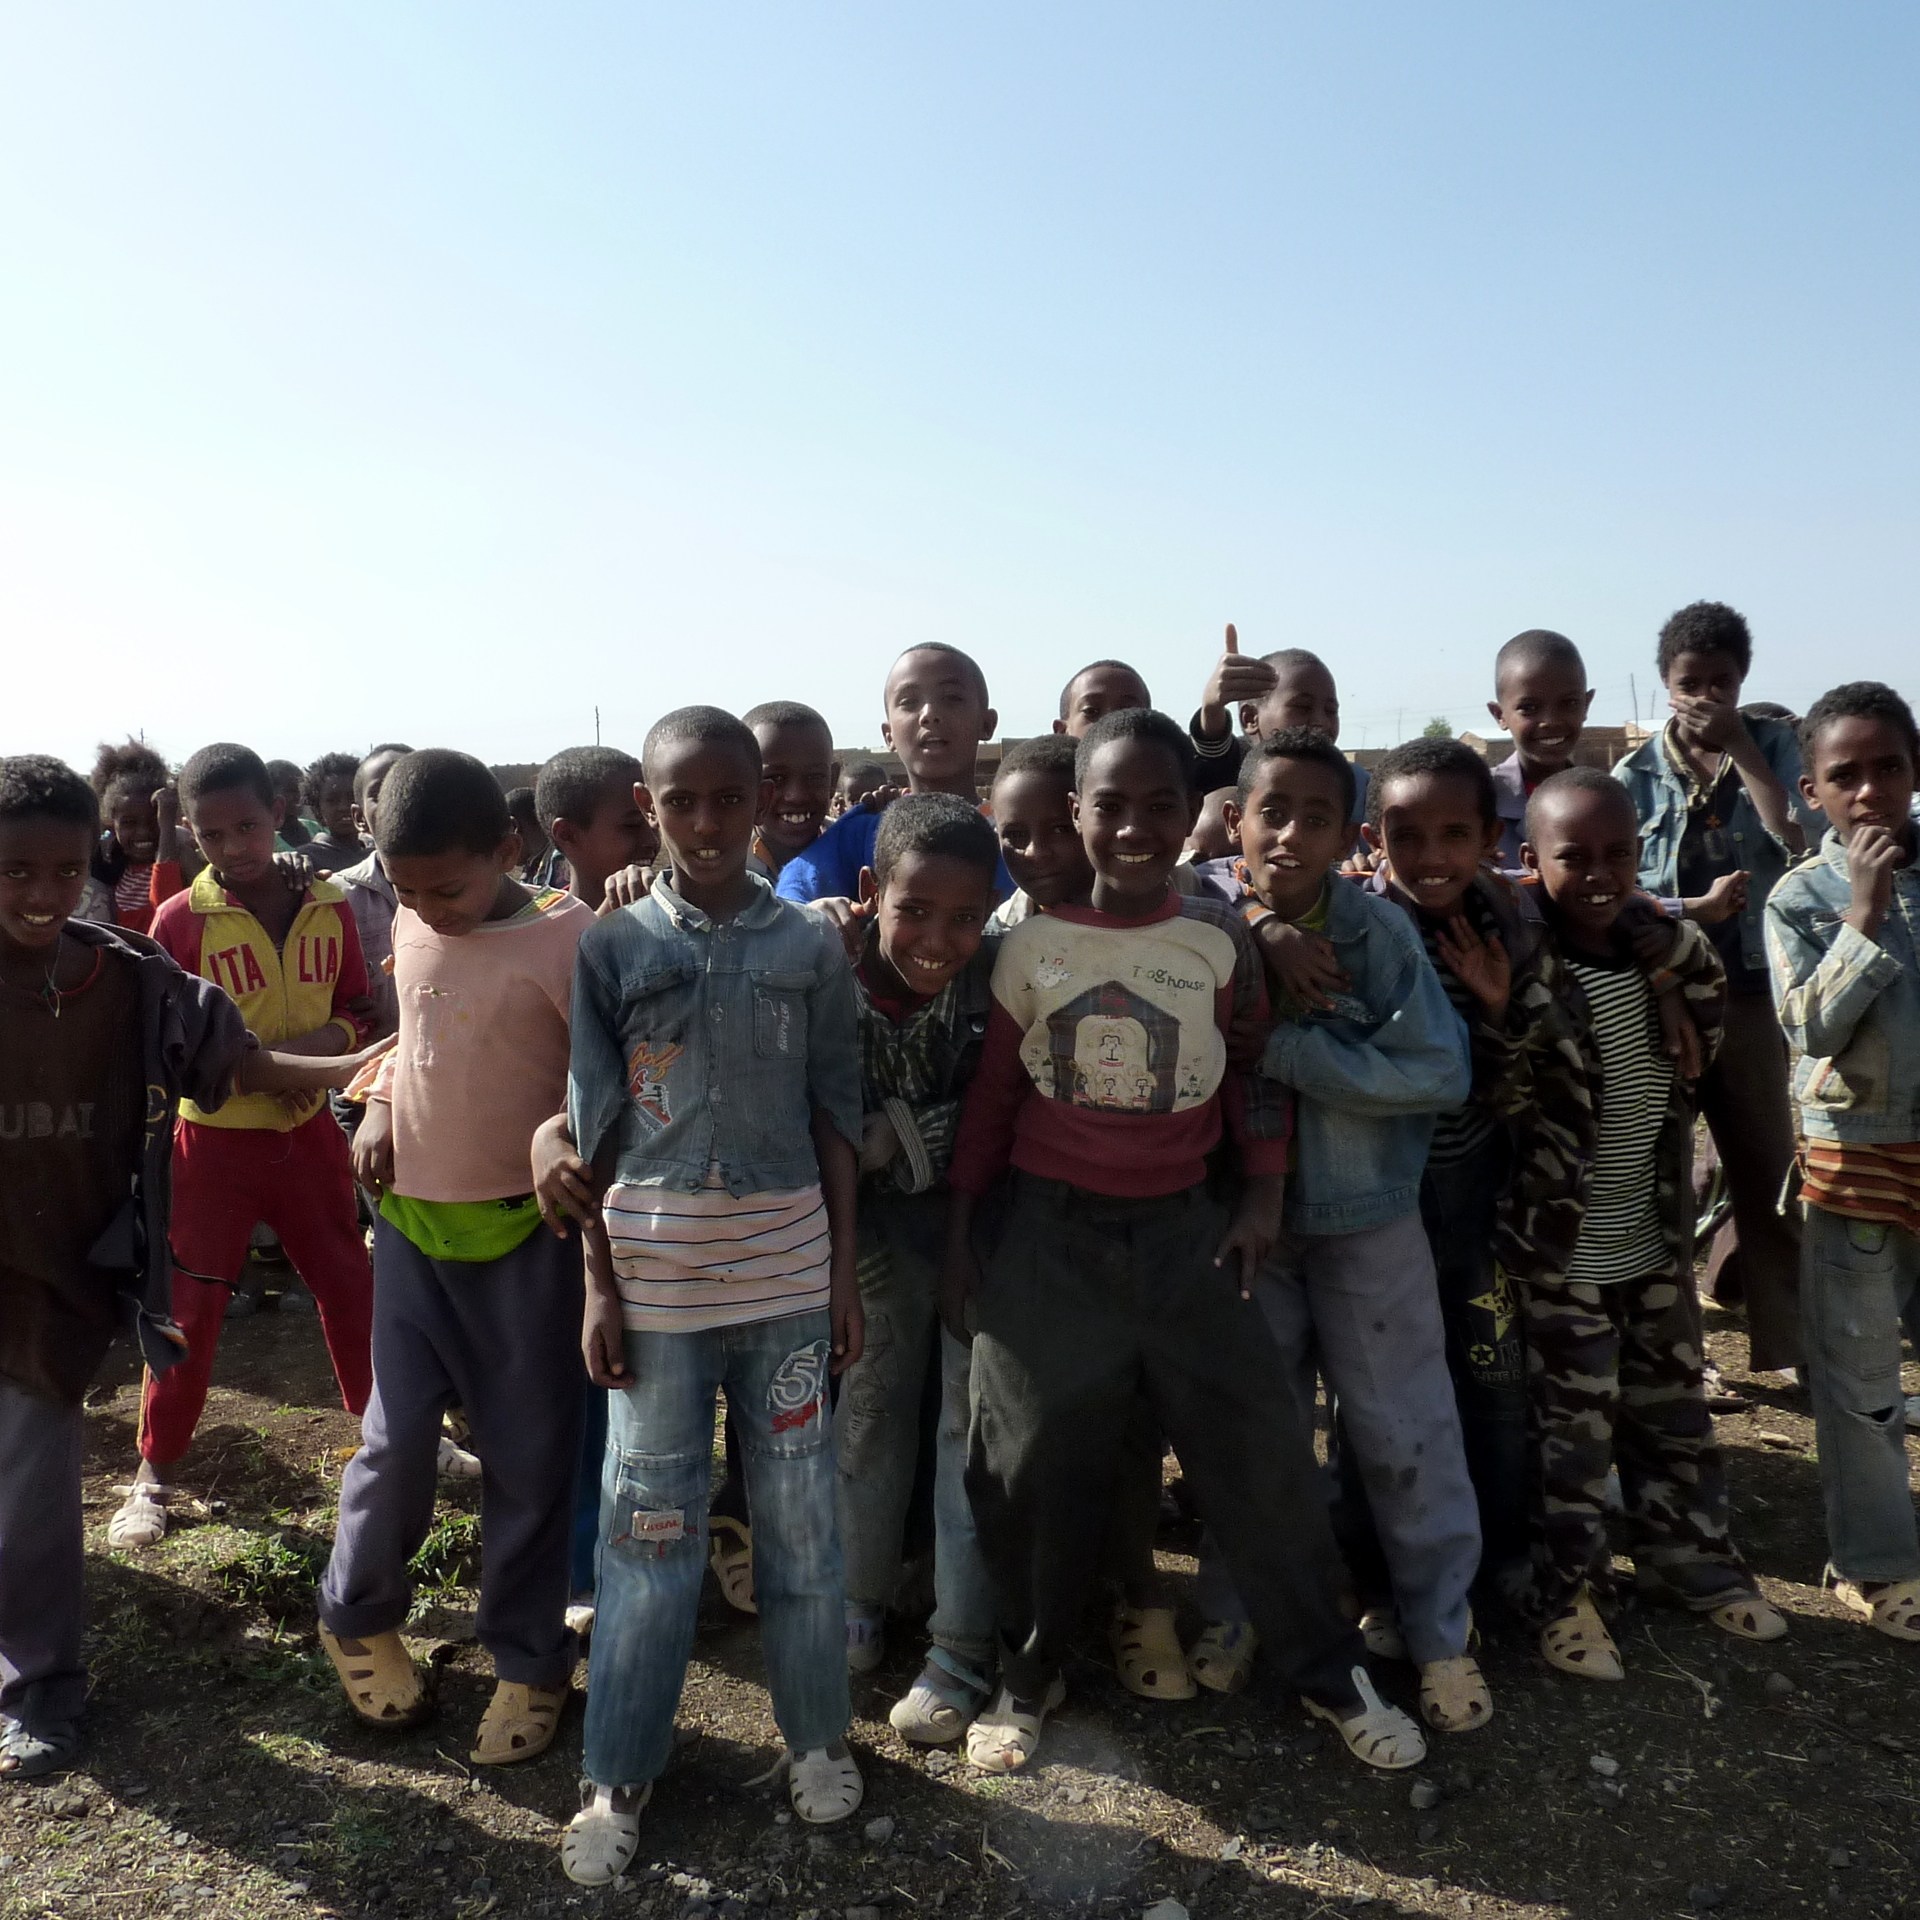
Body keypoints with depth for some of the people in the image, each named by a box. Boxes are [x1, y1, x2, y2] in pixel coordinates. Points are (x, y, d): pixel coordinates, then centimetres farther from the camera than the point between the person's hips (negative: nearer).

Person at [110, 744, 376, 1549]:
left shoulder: (330, 908, -3)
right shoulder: (180, 919, -12)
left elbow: (359, 1008, 6)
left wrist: (327, 1037, -15)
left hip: (310, 1132, 3)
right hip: (214, 1137, -3)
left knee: (349, 1286, 15)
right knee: (191, 1308, 6)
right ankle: (154, 1476, 22)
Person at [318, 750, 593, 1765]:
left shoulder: (566, 937, -16)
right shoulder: (411, 928, 3)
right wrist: (379, 1106, 1)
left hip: (521, 1232, -4)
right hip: (412, 1219, 4)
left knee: (528, 1458, 8)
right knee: (397, 1439, 9)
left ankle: (529, 1662, 27)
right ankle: (357, 1616, 36)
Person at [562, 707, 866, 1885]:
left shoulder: (813, 946, 0)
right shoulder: (612, 949, -1)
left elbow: (837, 1116, 3)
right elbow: (594, 1128, 0)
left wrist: (845, 1271, 1)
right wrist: (598, 1286, -3)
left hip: (788, 1274, 1)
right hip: (655, 1277, 0)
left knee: (802, 1518, 13)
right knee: (650, 1526, 9)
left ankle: (818, 1733, 33)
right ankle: (621, 1773, 26)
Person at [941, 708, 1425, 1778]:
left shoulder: (1220, 938, -4)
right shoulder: (1029, 941, -5)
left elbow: (1254, 1066, 8)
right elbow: (989, 1095, 2)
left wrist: (1266, 1190, -2)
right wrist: (958, 1239, 4)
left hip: (1187, 1228, 1)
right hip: (1051, 1235, 0)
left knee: (1261, 1450, 7)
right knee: (1041, 1469, 10)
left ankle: (1330, 1670, 29)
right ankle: (1031, 1678, 33)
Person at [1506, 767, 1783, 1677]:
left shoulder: (1667, 955, -1)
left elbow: (1705, 1048, 15)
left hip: (1657, 1242, 6)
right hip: (1558, 1250, -6)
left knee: (1673, 1410, 21)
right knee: (1570, 1431, 7)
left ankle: (1690, 1558, 42)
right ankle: (1562, 1590, 26)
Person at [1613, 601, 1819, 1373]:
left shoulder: (1774, 747, 2)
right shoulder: (1636, 775, -1)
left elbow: (1803, 844, -15)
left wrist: (1742, 749, -14)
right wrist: (1697, 908, -15)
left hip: (1753, 994, 0)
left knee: (1770, 1173, 7)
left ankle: (1784, 1347, 22)